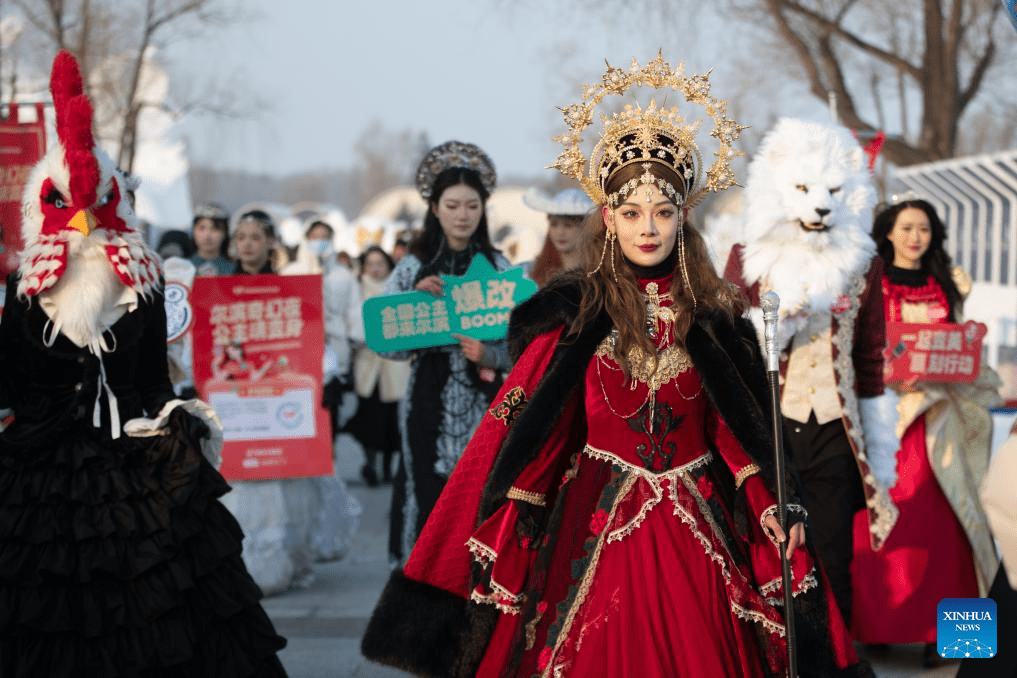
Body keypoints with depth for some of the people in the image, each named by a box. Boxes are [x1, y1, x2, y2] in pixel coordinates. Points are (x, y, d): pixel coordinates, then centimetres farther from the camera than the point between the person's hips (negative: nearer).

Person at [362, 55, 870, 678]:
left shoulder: (713, 314, 4)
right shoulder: (575, 312, -3)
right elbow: (521, 427, -5)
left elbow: (744, 425, 4)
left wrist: (771, 507, -7)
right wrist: (502, 526, -11)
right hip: (598, 524, -2)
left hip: (698, 526, 2)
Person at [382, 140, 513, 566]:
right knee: (429, 498, -2)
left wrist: (487, 355, -16)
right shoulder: (414, 267, 6)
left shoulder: (498, 267, 6)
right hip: (429, 402, 0)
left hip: (481, 403, 0)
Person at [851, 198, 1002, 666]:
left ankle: (933, 627, -1)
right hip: (885, 408, -3)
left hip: (937, 414, 3)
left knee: (938, 521, -3)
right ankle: (878, 623, 1)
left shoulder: (945, 285, 14)